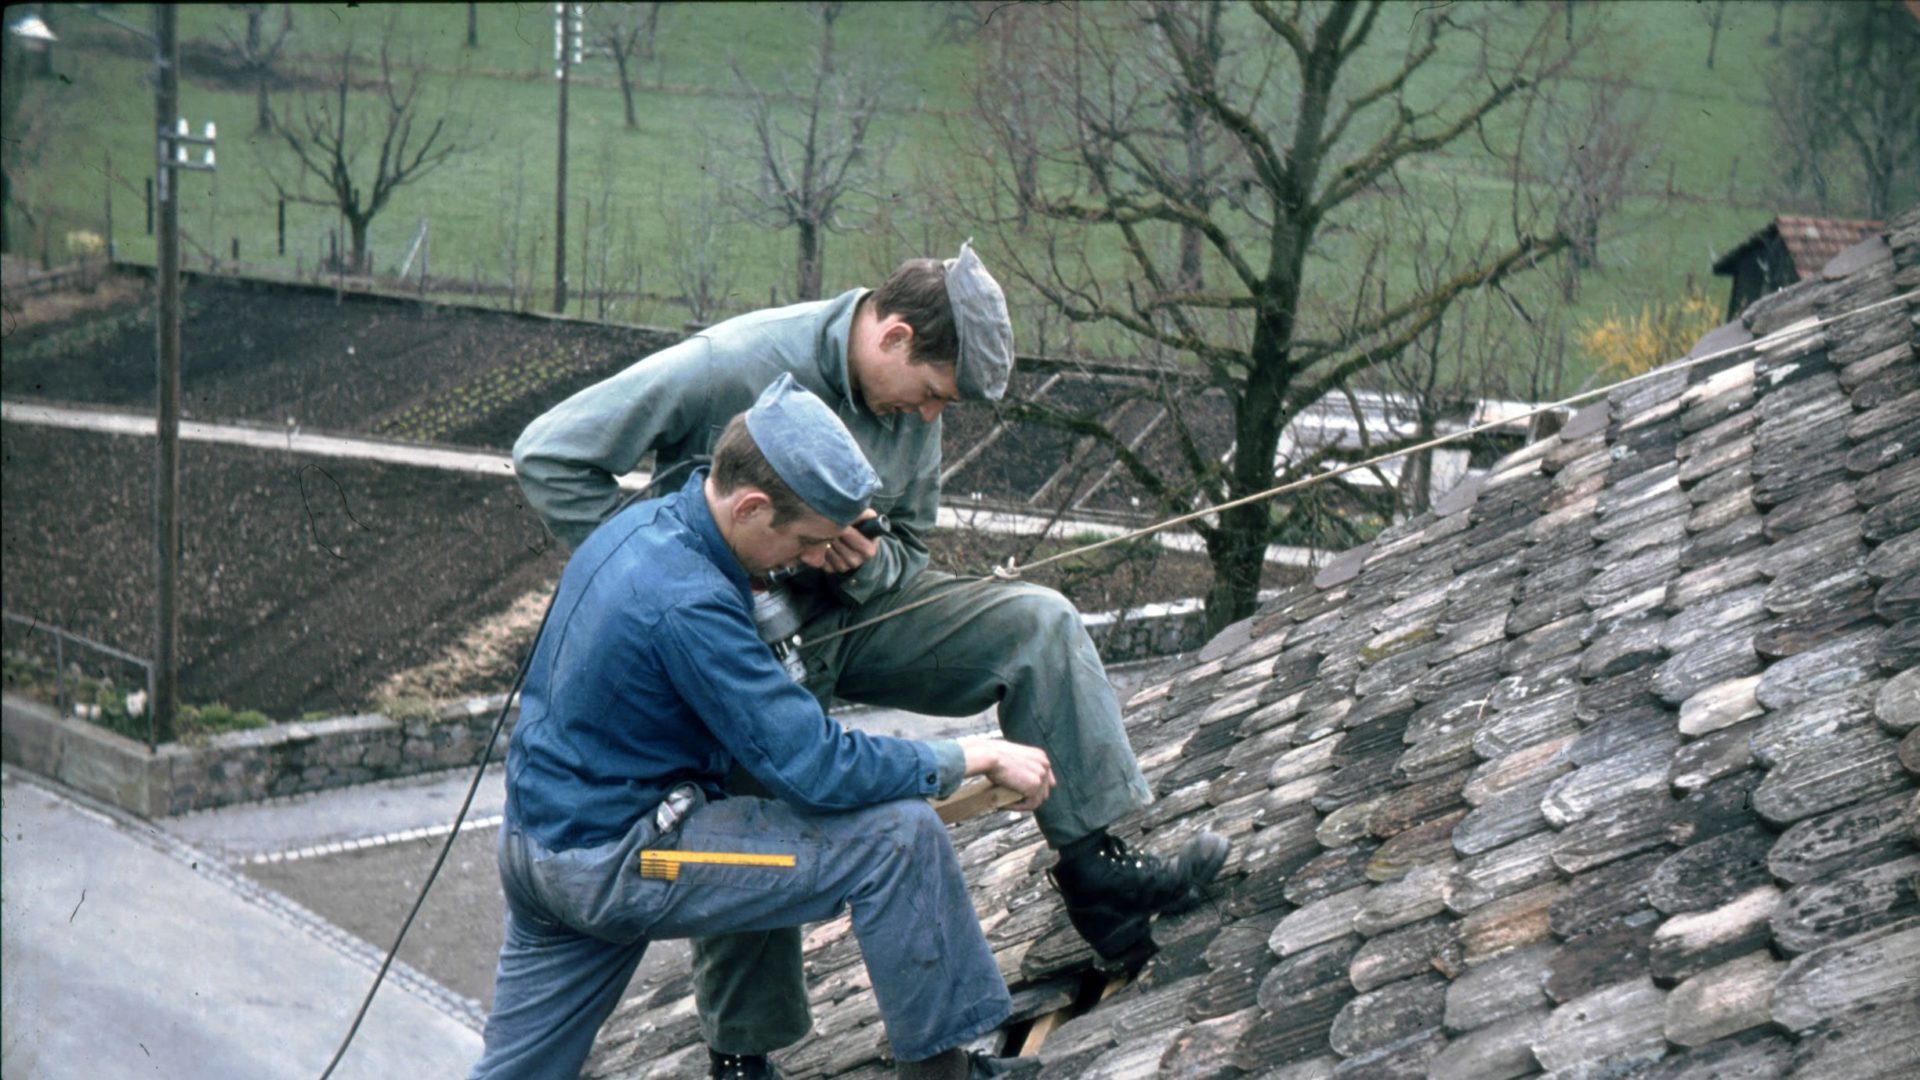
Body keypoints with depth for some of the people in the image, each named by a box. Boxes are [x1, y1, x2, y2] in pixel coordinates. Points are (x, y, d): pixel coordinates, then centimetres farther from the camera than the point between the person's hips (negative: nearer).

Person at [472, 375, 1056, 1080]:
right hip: (613, 861, -10)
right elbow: (817, 769, -26)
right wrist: (974, 759, -14)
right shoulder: (686, 604, -26)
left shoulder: (641, 523, 2)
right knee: (900, 834, -15)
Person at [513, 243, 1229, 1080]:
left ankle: (1094, 867, -12)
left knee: (1038, 624, -10)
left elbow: (908, 549, 10)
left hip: (854, 613, 6)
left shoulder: (911, 404, -3)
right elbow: (550, 455, -22)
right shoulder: (734, 365, -23)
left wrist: (871, 565, -17)